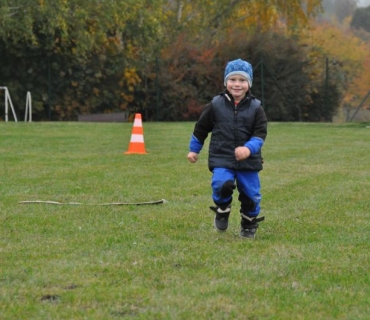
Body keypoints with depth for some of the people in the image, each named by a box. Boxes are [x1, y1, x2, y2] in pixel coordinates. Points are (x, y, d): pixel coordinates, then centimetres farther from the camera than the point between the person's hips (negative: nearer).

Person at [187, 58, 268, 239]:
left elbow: (260, 133, -5)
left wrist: (249, 149, -22)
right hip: (221, 159, -1)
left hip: (248, 160, 1)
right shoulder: (216, 105, 1)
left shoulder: (255, 108, 1)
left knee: (251, 193, 2)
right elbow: (201, 128, 12)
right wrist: (193, 149, 16)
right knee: (222, 184, -25)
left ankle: (249, 225, 27)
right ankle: (222, 211, 5)